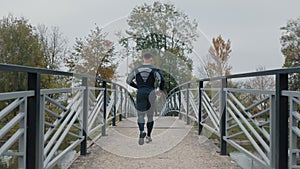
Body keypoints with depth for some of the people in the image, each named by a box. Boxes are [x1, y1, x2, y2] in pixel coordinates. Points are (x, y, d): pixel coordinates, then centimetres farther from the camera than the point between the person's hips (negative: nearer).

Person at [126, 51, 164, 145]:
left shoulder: (137, 70, 6)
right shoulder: (154, 70, -4)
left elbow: (128, 80, 13)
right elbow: (161, 80, -20)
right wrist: (160, 90, -1)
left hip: (140, 94, 1)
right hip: (151, 94, -1)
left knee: (140, 116, 5)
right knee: (150, 116, 16)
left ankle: (142, 132, -25)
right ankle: (148, 136, 18)